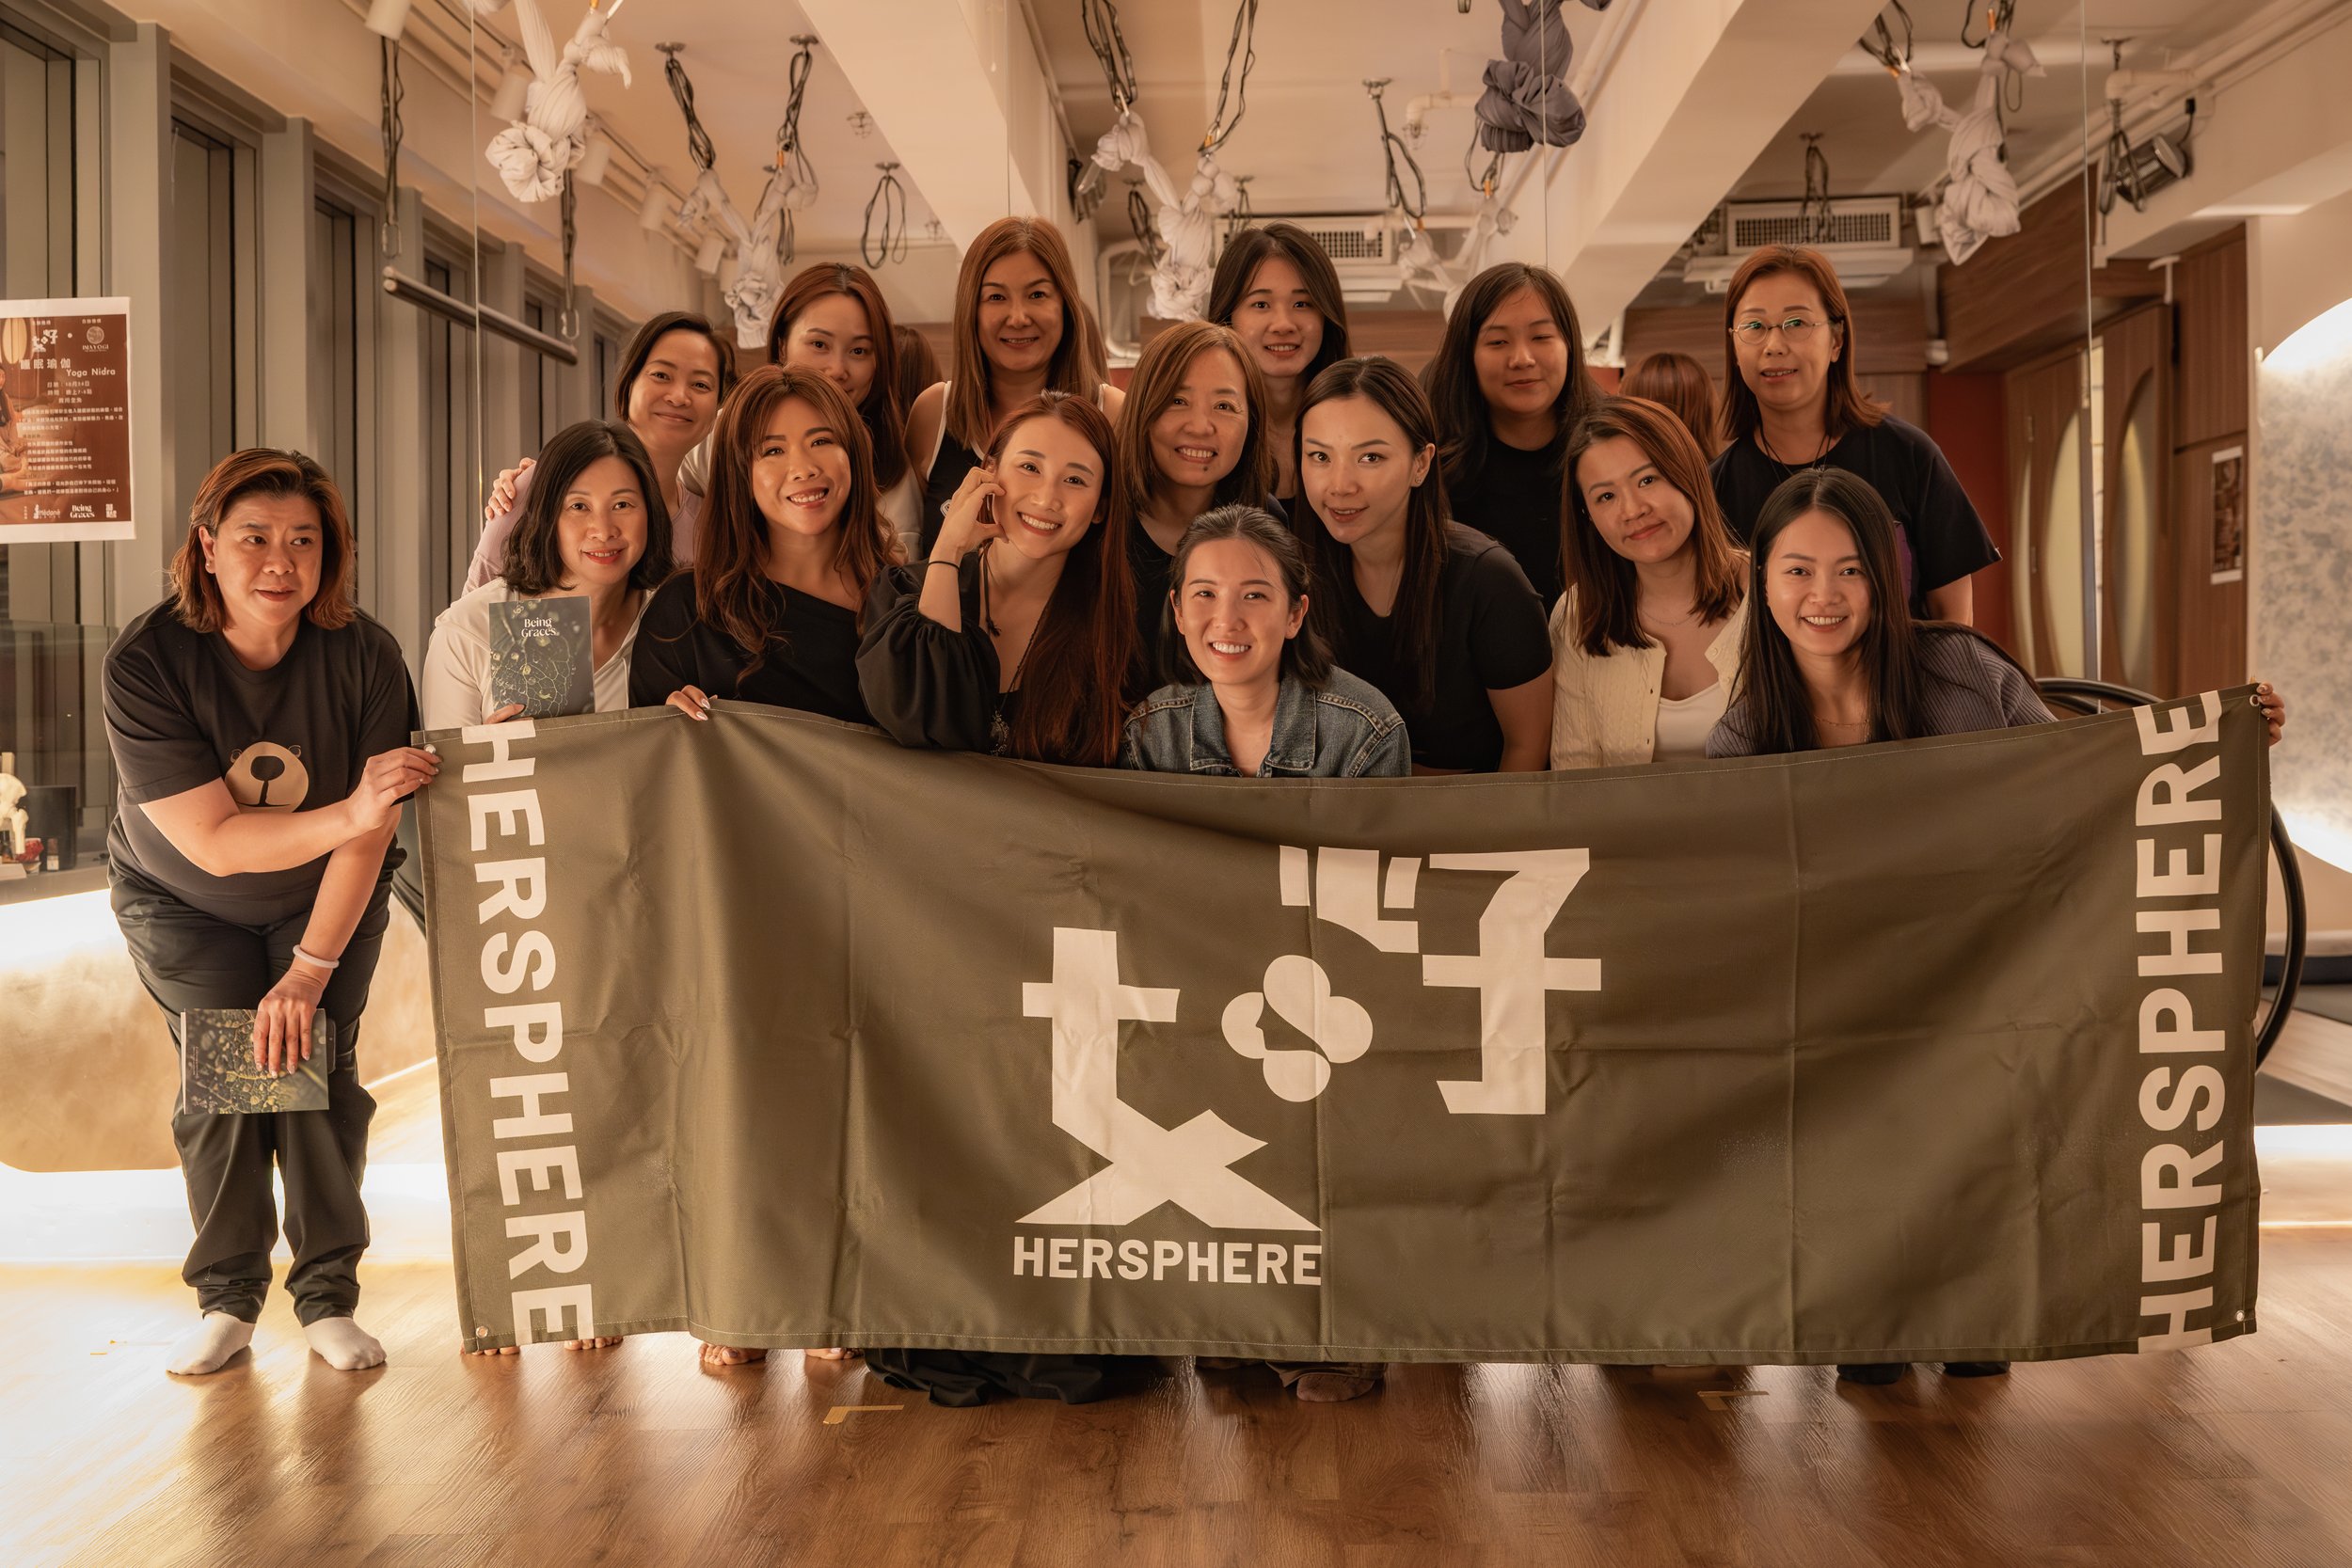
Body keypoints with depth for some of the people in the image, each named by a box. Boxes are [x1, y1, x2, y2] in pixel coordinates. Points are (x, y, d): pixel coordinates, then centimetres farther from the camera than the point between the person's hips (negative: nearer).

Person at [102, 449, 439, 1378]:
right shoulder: (145, 664, -26)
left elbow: (369, 838, -19)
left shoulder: (363, 657, -23)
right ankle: (227, 1300, 6)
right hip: (182, 905, 0)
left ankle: (328, 1297, 2)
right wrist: (348, 813, -44)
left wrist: (309, 971, -19)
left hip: (328, 900, 1)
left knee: (319, 1064, -11)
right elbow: (213, 841, -30)